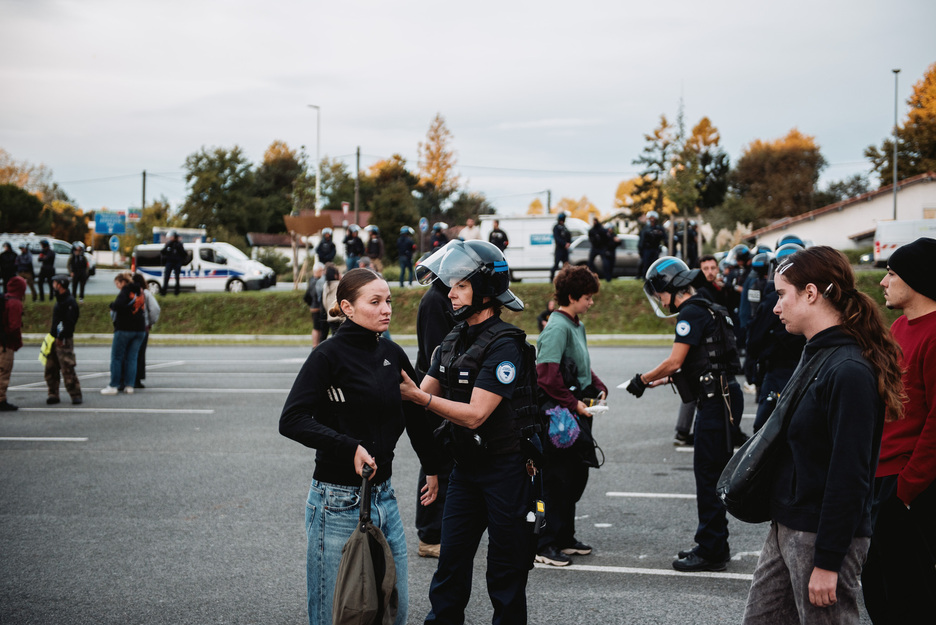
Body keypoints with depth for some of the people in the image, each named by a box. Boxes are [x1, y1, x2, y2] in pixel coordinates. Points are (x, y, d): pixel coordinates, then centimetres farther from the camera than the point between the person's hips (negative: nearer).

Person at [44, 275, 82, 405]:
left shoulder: (70, 302, -13)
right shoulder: (60, 300, 18)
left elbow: (70, 322, -21)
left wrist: (61, 338, -22)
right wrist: (52, 334, 15)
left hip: (64, 341, -10)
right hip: (55, 340, 10)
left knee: (67, 369, -9)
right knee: (50, 369, 9)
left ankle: (76, 394, -3)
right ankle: (53, 394, 15)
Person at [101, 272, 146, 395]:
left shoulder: (125, 291, -9)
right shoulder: (139, 292, 14)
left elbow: (118, 305, -25)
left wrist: (112, 305, -3)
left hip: (124, 329, -7)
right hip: (140, 329, 7)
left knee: (116, 357, 1)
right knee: (132, 358, 8)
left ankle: (113, 386, 1)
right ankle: (129, 385, 4)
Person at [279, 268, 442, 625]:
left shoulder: (392, 355, 7)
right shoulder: (329, 355, -11)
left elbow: (415, 416, 19)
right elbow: (292, 420, -17)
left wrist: (433, 469, 26)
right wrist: (350, 448, -23)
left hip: (383, 497, 6)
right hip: (338, 501, -6)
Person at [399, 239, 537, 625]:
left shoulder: (503, 345, -18)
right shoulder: (454, 340, 9)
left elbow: (474, 414, -22)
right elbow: (422, 395, 8)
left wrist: (419, 397, -24)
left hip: (505, 469, -7)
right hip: (465, 468, 8)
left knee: (506, 572, 4)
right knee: (451, 564, 11)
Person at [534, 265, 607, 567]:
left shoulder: (577, 326, 13)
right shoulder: (557, 327, -17)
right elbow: (547, 376, -25)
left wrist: (599, 388, 8)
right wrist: (573, 403, -20)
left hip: (578, 416, 10)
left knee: (576, 476, 16)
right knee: (557, 480, -4)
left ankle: (564, 538, 27)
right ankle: (544, 545, 3)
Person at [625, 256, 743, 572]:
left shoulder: (691, 312, -13)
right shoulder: (706, 310, 18)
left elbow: (674, 362, -16)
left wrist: (643, 380, -2)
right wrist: (661, 380, 19)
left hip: (717, 401, -10)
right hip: (719, 399, 10)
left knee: (709, 474, -6)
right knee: (710, 474, 14)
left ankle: (711, 551, -1)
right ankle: (712, 545, 21)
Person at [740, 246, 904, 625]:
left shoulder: (850, 371, -20)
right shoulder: (816, 355, 11)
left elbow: (850, 476, -22)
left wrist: (827, 562, -21)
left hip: (825, 535, -10)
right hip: (786, 529, 10)